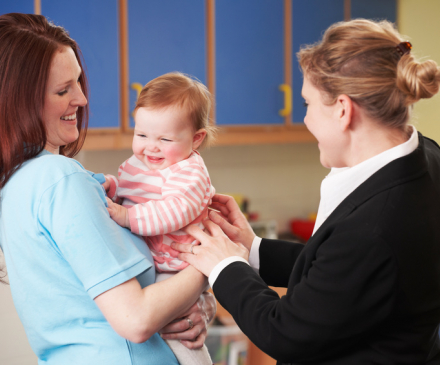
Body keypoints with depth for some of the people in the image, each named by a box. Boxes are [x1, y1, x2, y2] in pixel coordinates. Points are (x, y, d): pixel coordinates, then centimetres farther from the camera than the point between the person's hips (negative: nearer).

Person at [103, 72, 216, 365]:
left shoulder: (189, 172, -14)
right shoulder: (134, 165, 12)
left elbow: (175, 211, -29)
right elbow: (123, 192, 25)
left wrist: (127, 217, -31)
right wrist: (108, 187, 1)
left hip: (175, 270, -9)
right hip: (141, 266, 9)